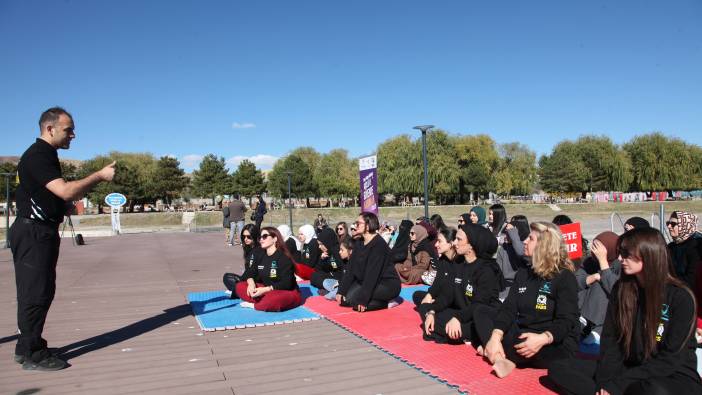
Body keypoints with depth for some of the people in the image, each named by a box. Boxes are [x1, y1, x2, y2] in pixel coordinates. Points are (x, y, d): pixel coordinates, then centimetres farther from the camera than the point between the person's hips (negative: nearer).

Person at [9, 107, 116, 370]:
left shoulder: (47, 156, 16)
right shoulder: (36, 156, -16)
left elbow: (68, 195, 16)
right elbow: (66, 192, -27)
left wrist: (97, 178, 7)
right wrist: (99, 176, -19)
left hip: (42, 232, 10)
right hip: (33, 232, -10)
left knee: (42, 291, 15)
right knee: (35, 293, -4)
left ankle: (27, 347, 26)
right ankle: (33, 356, 5)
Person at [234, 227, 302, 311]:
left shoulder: (284, 258, -16)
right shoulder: (261, 257, 6)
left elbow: (286, 284, -22)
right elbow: (250, 272, 8)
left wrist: (265, 290, -27)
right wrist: (251, 283, -14)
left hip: (287, 293, -7)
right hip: (267, 291, 7)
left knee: (275, 299, -42)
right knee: (240, 286, -4)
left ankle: (254, 305, -14)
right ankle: (264, 302, -18)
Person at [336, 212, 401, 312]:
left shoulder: (379, 245, -21)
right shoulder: (359, 243, 5)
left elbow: (372, 273, -26)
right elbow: (351, 268, 2)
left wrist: (363, 299, -27)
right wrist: (341, 291, -4)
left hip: (388, 284, -8)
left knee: (353, 299, -25)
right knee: (344, 300, -7)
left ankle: (386, 302, -5)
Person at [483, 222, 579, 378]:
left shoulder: (565, 277, -8)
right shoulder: (523, 273, 11)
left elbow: (566, 321, -18)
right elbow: (508, 309, -1)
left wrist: (542, 339, -38)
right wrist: (495, 336, -20)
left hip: (556, 345, -6)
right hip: (522, 336, 7)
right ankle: (501, 357, -28)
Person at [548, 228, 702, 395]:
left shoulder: (680, 297, -13)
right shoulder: (621, 289, 3)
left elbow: (671, 359, -16)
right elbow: (610, 339, 0)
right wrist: (605, 381, -17)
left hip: (675, 377, -5)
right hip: (631, 369, 5)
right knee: (560, 369, -15)